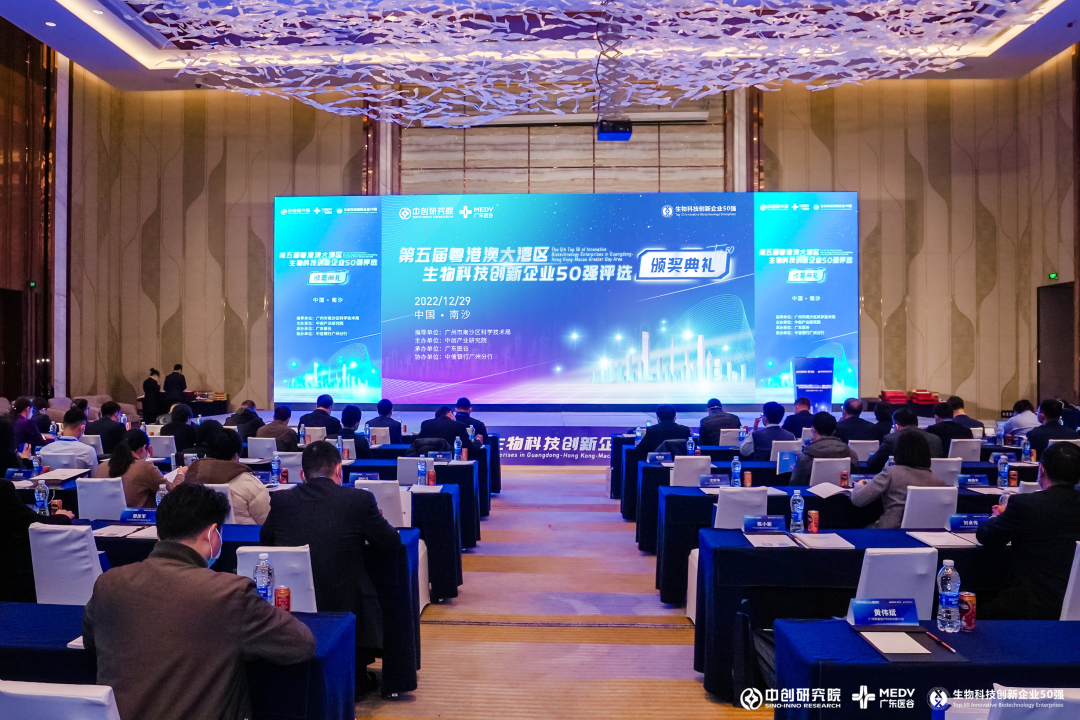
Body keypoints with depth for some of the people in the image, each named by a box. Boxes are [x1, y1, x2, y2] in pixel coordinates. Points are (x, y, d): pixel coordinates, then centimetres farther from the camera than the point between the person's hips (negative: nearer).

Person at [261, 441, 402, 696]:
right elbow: (392, 545, -2)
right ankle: (356, 679, 38)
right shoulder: (359, 499, -12)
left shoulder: (280, 501, -4)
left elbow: (265, 541, 15)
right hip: (347, 609, -3)